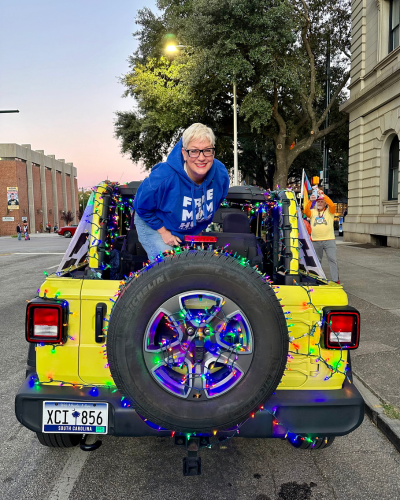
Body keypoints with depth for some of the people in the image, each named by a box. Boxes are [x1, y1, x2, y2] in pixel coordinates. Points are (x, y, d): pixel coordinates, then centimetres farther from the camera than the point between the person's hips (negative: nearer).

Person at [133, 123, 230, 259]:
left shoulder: (221, 175, -23)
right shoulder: (164, 176, -37)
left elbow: (216, 202, 2)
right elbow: (142, 207, -18)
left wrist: (199, 228, 3)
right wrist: (163, 231, -16)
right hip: (154, 225, -4)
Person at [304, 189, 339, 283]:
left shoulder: (329, 211, 7)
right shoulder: (312, 212, 11)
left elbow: (332, 205, -13)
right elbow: (306, 211, -8)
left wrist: (323, 195, -17)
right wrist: (310, 201, -20)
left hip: (329, 240, -2)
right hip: (315, 241, 2)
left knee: (333, 259, -7)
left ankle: (336, 279, -5)